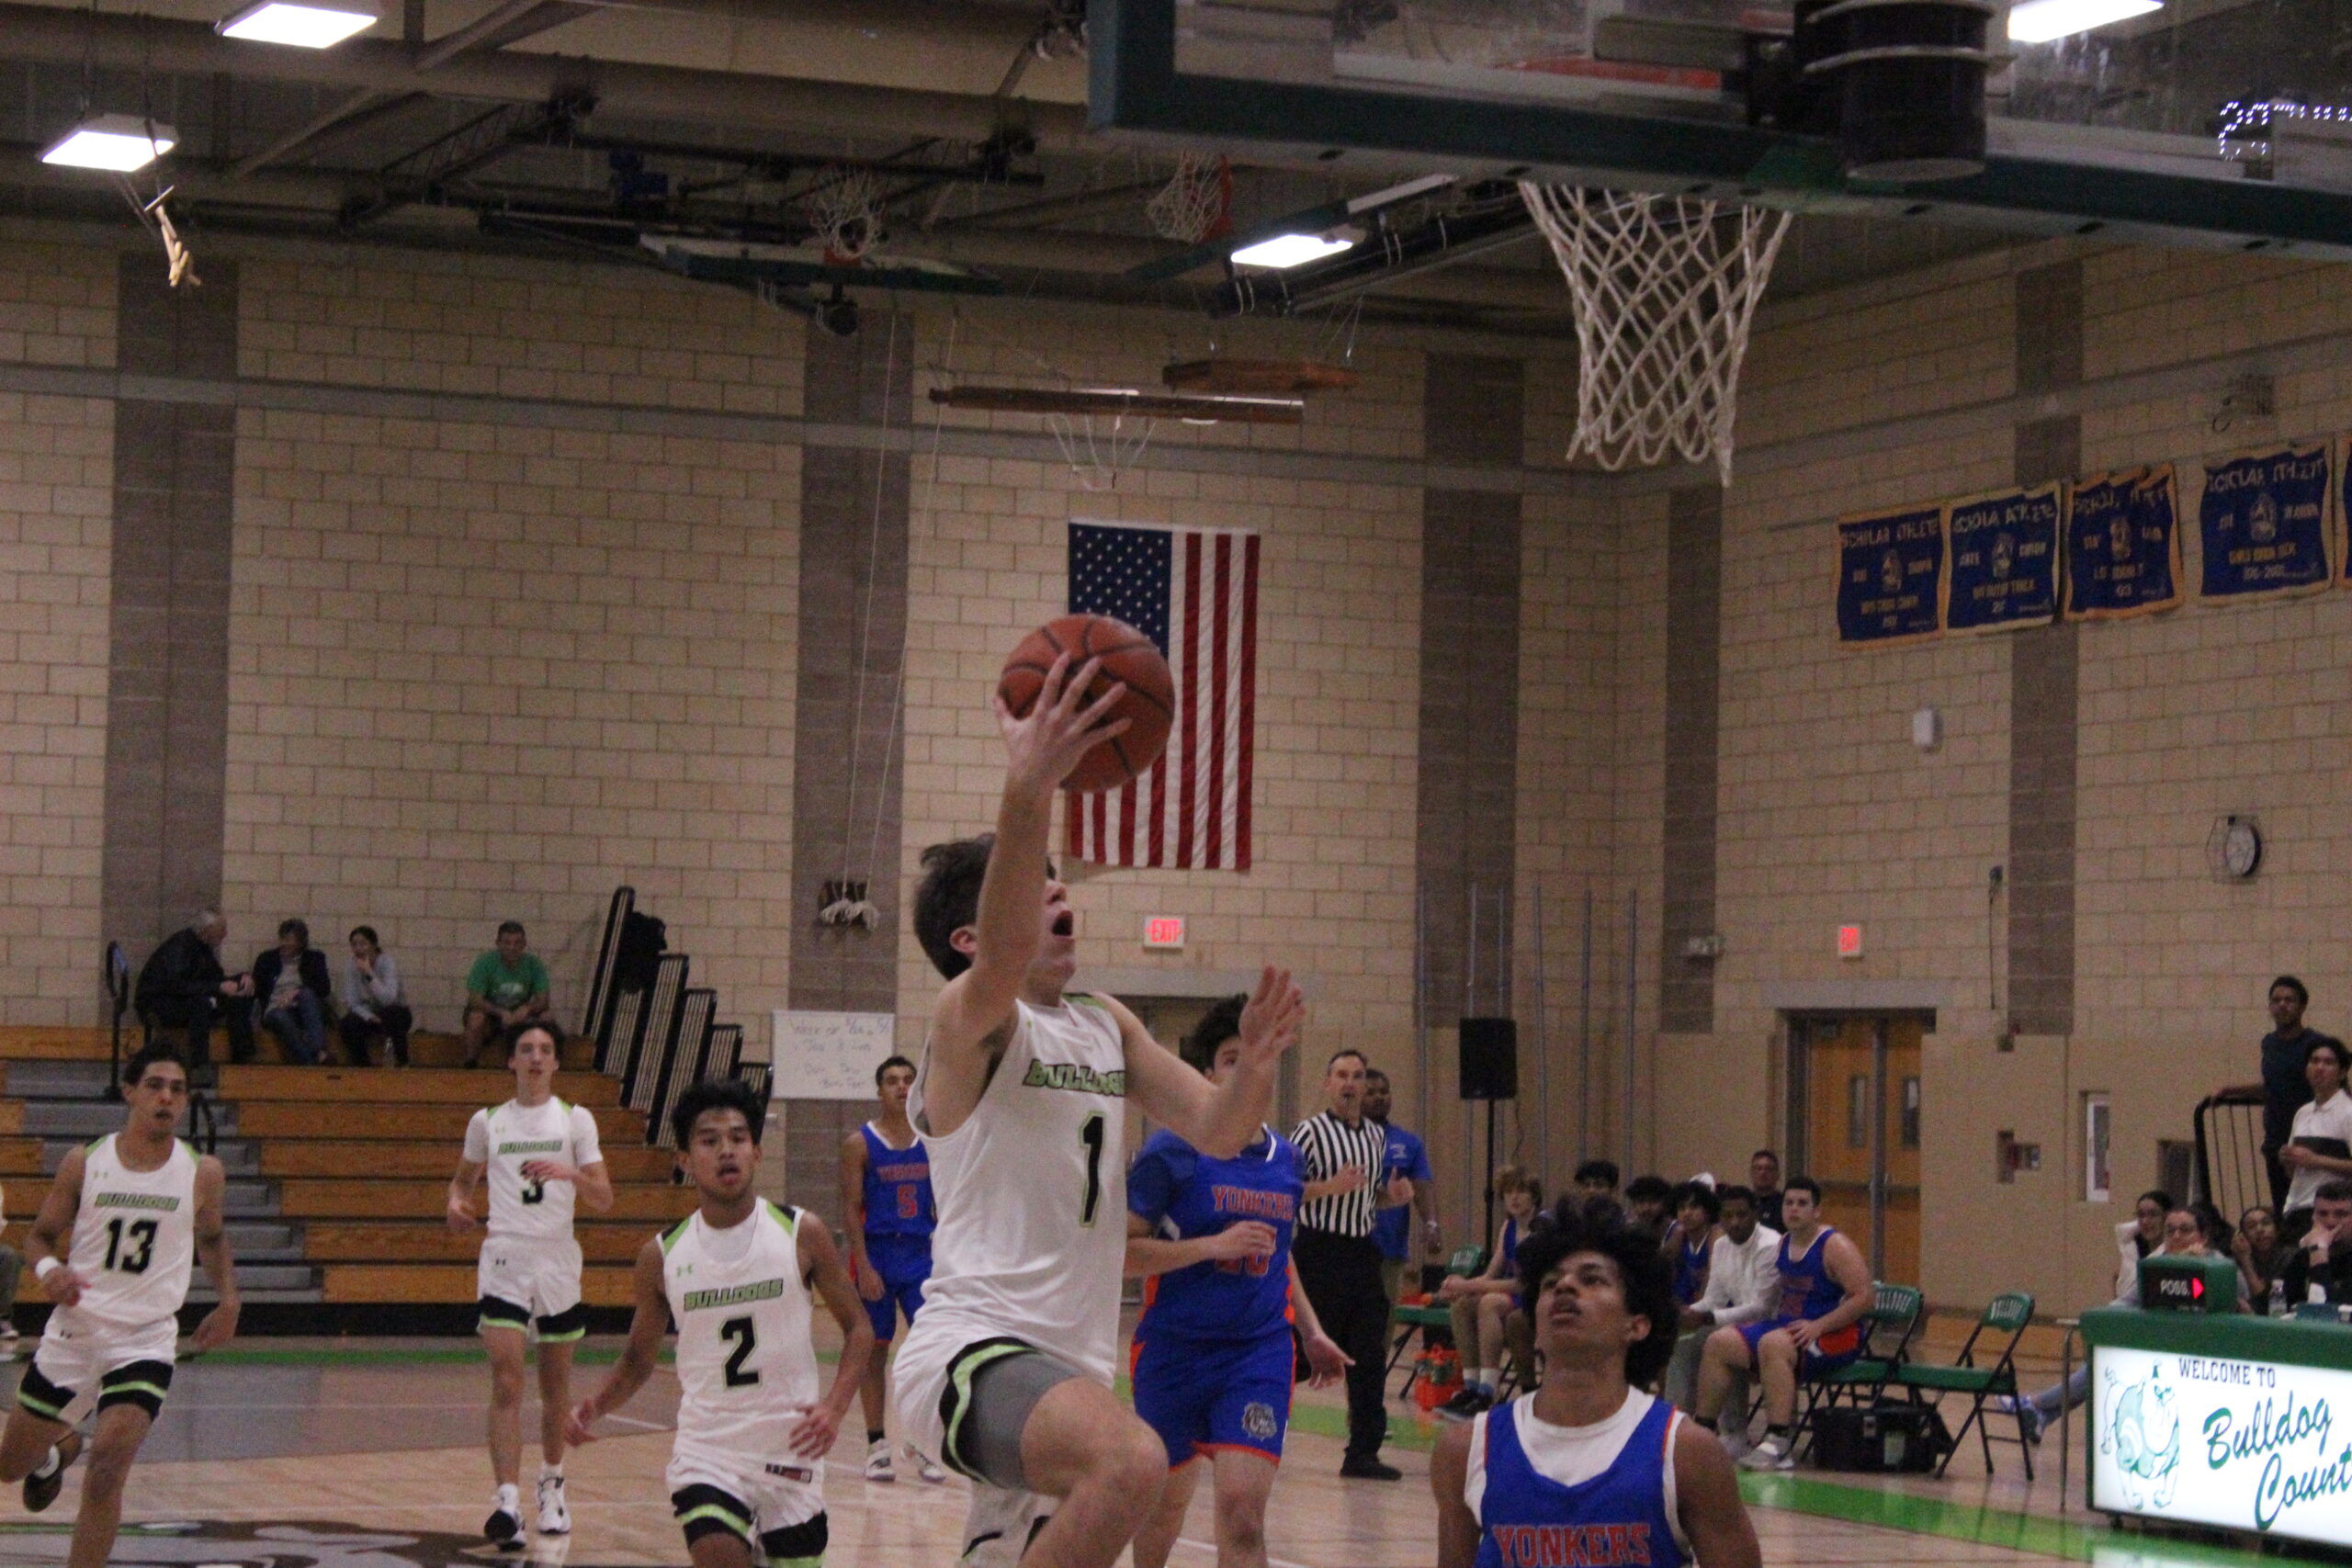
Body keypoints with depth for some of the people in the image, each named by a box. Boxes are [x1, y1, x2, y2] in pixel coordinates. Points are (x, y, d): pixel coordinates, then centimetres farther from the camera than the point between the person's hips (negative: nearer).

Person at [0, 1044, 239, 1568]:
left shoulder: (202, 1173, -2)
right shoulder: (84, 1163, -4)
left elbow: (211, 1238, 17)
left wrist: (228, 1301, 3)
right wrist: (49, 1269, -17)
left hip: (144, 1341, -2)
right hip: (74, 1327, 2)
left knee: (107, 1466, -22)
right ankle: (60, 1451, 51)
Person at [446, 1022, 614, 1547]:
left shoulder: (575, 1120, 3)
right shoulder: (487, 1123, 7)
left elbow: (604, 1199, -2)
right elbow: (464, 1176, 23)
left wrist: (569, 1173, -21)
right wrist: (457, 1203, 1)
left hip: (558, 1262, 1)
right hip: (504, 1261, -1)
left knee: (555, 1385, 12)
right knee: (506, 1381, -13)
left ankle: (551, 1484, 33)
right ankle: (507, 1502, -21)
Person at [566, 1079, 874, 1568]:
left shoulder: (802, 1234, -4)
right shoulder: (661, 1256, 0)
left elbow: (858, 1328, 2)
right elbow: (639, 1358, 11)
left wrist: (834, 1407, -15)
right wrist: (594, 1407, -8)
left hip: (791, 1449, 0)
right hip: (706, 1450, 0)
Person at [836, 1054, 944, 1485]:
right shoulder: (860, 1144, -3)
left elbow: (941, 1207, 13)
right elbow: (851, 1210, -7)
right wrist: (864, 1266, -15)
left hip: (921, 1256, 3)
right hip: (877, 1255, -3)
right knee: (874, 1349, 3)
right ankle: (877, 1445, 11)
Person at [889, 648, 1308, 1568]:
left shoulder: (1107, 1028, 17)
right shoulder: (970, 1019, -8)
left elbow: (1216, 1132, 13)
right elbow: (1003, 955, -31)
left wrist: (1255, 1066, -11)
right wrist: (1028, 789, -48)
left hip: (1071, 1366, 9)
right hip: (971, 1346, -9)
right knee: (1131, 1460, -37)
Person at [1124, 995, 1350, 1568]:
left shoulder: (1286, 1157, 9)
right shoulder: (1172, 1150, -8)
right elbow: (1119, 1249, -13)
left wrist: (1311, 1332, 19)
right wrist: (1214, 1246, -20)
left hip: (1259, 1353, 2)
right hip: (1174, 1350, -2)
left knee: (1242, 1514, -15)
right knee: (1166, 1505, 15)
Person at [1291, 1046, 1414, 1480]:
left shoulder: (1377, 1138, 15)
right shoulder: (1310, 1132, -7)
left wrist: (1392, 1196, 5)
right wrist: (1329, 1187, -24)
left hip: (1363, 1252, 7)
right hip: (1321, 1252, -7)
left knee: (1370, 1357, 4)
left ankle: (1363, 1451, 9)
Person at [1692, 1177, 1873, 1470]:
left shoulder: (1835, 1247, -11)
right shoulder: (1783, 1245, 12)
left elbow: (1864, 1296, -18)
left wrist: (1818, 1326, -23)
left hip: (1835, 1336, -8)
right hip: (1785, 1325, 8)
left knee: (1773, 1344, -36)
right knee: (1718, 1343, -5)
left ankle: (1779, 1444, -38)